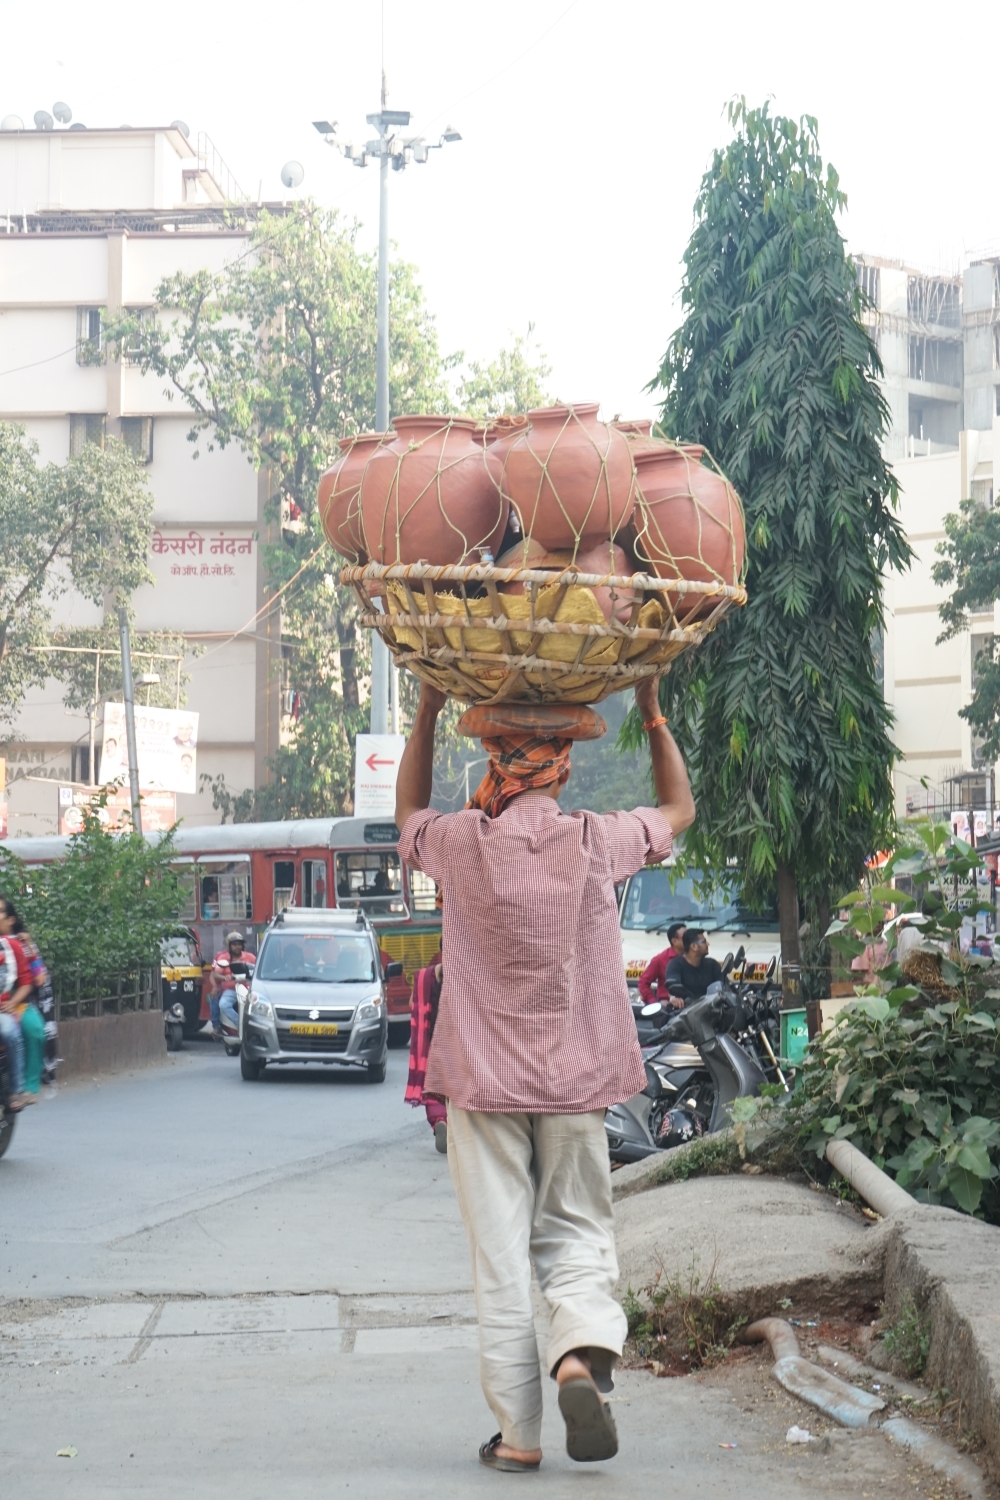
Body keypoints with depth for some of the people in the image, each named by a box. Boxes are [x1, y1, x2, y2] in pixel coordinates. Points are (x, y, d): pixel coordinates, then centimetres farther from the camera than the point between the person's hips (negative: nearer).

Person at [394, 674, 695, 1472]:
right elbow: (679, 808, 15)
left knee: (499, 1256, 3)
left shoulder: (462, 844, -7)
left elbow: (408, 815, 18)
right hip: (576, 1081, 1)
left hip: (482, 1081, 0)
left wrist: (428, 713, 19)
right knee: (578, 1232, 13)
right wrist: (652, 710, 19)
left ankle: (518, 1432, 4)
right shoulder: (596, 843, -7)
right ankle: (584, 1349, -15)